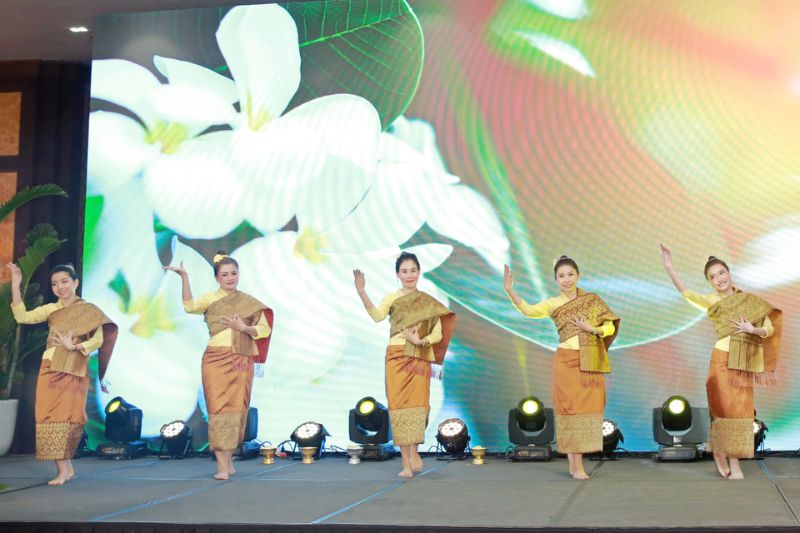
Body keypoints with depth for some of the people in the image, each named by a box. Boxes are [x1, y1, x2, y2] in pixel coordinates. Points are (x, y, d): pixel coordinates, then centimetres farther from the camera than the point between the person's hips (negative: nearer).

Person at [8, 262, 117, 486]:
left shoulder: (89, 310, 2)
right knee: (51, 416, -3)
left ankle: (63, 469, -1)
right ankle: (65, 468, 0)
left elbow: (98, 339, -7)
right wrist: (15, 286, -5)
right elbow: (22, 317, -1)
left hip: (74, 370, -3)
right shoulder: (50, 309, 12)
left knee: (67, 416, -6)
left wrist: (74, 347, -20)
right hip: (50, 368, 3)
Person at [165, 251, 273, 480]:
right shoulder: (210, 299, 5)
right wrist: (184, 277, -24)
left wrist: (243, 328, -10)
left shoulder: (249, 302, 11)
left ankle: (229, 459, 16)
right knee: (219, 408, -7)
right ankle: (222, 465, -7)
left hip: (241, 362, 2)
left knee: (237, 408, 2)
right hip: (216, 360, -2)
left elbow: (265, 329, 6)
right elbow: (190, 306, -16)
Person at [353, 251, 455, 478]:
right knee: (399, 406, -4)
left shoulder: (428, 302, 11)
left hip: (420, 359, 1)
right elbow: (377, 316, -14)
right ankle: (406, 463, 0)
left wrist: (420, 341, -15)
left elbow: (438, 333, 4)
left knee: (416, 404, -5)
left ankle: (414, 452, 13)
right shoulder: (391, 298, 7)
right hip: (397, 357, -1)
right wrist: (361, 292, -28)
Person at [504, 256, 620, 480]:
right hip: (567, 361, -2)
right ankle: (577, 466, 0)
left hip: (591, 362, 2)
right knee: (571, 408, -3)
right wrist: (509, 290, -28)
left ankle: (573, 462, 15)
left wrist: (592, 329, -13)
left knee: (588, 408, 3)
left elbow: (611, 327, 5)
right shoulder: (553, 304, 1)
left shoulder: (593, 300, 6)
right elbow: (529, 310, -16)